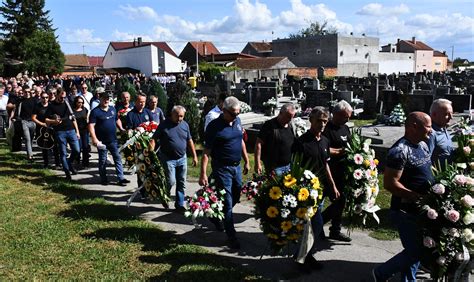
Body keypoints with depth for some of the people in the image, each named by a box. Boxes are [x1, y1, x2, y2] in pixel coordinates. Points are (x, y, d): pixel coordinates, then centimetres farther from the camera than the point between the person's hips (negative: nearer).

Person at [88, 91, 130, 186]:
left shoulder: (113, 109, 10)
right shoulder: (95, 111, -9)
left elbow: (117, 120, 22)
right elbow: (91, 126, -15)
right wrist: (94, 139, -24)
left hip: (113, 140, 5)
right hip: (102, 141, -5)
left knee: (118, 158, 3)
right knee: (103, 160, 7)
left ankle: (121, 178, 6)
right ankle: (103, 179, 19)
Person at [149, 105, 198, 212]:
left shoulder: (185, 125, 5)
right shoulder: (164, 125, -8)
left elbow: (189, 141, 12)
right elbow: (154, 139, -8)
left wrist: (194, 156, 9)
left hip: (182, 158, 5)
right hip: (168, 159, -4)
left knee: (181, 183, 8)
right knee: (171, 181, -9)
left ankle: (179, 205, 20)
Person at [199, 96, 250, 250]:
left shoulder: (237, 121, 5)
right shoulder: (214, 126, -16)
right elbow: (206, 151, -15)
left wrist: (246, 161, 17)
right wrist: (203, 173, -19)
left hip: (236, 166, 7)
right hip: (222, 168, -7)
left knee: (236, 197, 18)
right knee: (227, 202, 0)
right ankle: (231, 236, 10)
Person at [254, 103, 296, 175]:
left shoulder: (290, 126, 9)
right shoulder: (270, 125, -13)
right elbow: (259, 144, -16)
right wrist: (257, 164, -20)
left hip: (288, 166, 7)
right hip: (274, 167, -7)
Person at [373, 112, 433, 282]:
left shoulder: (423, 145, 8)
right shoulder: (400, 151, -21)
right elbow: (390, 183, -25)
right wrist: (418, 197, -23)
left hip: (421, 210, 9)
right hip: (406, 211, -9)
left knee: (415, 250, 16)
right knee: (415, 252, -3)